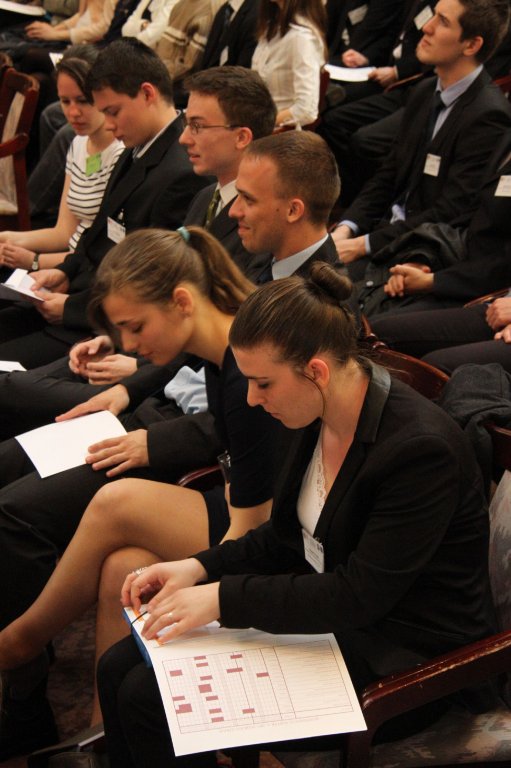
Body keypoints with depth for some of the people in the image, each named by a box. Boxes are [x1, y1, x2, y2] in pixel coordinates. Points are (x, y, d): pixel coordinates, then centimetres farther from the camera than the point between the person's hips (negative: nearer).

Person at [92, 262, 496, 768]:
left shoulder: (421, 447, -27)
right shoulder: (316, 420, -1)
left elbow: (360, 595, -26)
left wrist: (222, 597, -25)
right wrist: (200, 568, -4)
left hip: (400, 659, -8)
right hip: (322, 605, 8)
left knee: (150, 700, -15)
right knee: (118, 670, -3)